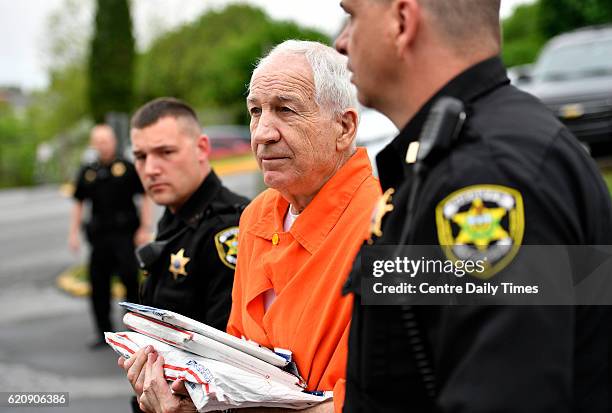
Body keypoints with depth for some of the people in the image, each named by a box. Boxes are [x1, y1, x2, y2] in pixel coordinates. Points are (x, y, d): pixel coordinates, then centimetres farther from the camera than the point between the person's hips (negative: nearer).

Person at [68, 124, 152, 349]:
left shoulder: (127, 168, 0)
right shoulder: (87, 172, 11)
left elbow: (145, 198, 1)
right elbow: (78, 204, 18)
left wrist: (144, 229, -7)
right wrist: (74, 233, 11)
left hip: (125, 233, -4)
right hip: (99, 235, 4)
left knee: (130, 276, -13)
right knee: (98, 284, 5)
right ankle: (104, 332, 16)